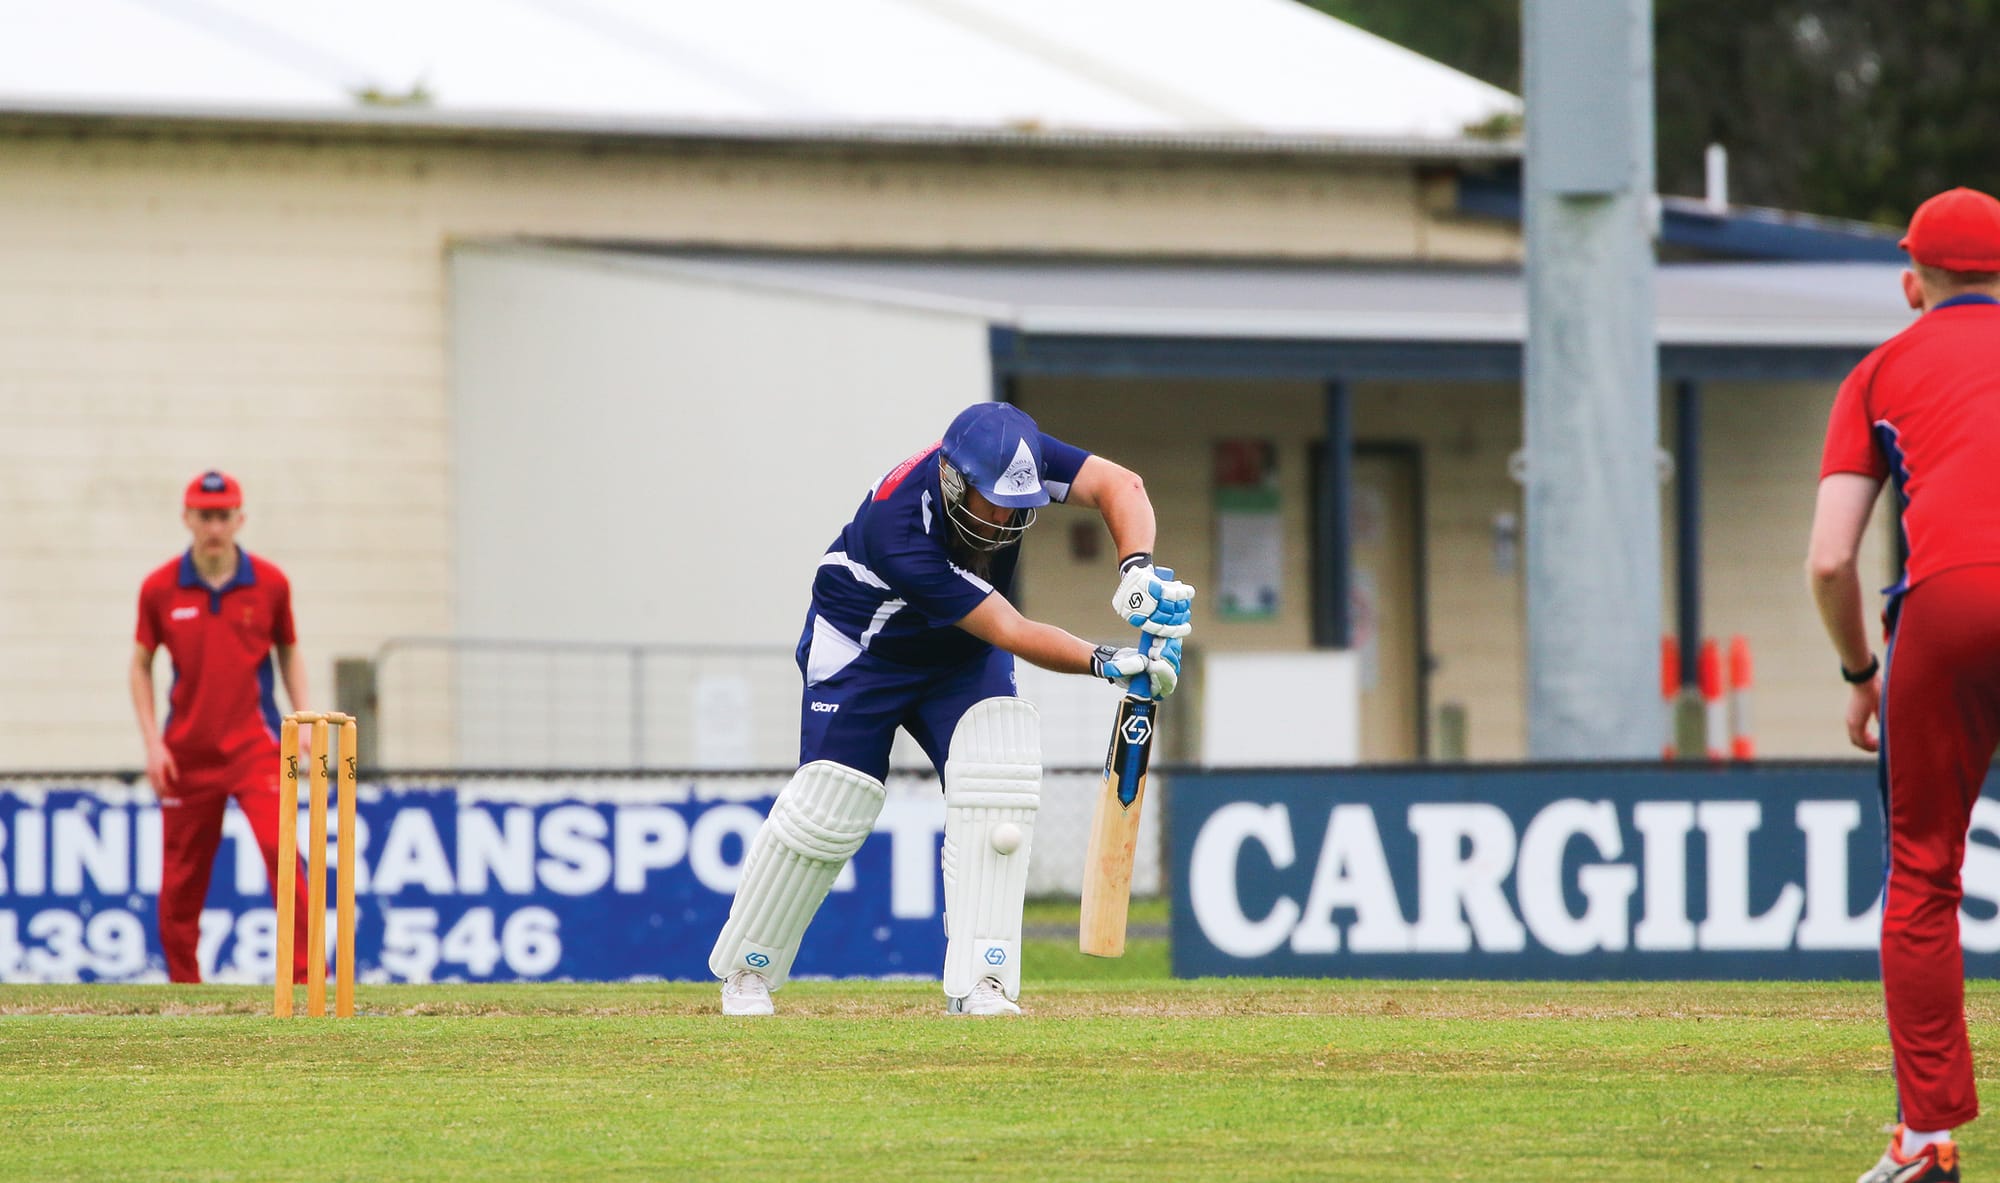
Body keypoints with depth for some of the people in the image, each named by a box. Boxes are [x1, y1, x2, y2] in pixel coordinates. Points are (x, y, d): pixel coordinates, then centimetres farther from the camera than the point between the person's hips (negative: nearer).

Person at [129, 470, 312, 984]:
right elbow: (141, 664, 9)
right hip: (187, 752, 1)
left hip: (255, 747, -1)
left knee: (281, 854, -18)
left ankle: (306, 981, -17)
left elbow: (289, 653, 12)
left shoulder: (270, 584, 0)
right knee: (180, 883, 5)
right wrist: (152, 741, 0)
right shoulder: (160, 589, 0)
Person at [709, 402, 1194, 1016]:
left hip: (962, 657, 5)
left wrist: (1137, 570, -46)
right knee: (829, 805, -8)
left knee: (998, 779, -17)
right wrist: (1105, 662, -48)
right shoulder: (901, 531, -40)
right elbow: (1010, 632, -39)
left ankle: (977, 987, -19)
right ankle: (746, 970, 15)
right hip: (862, 651, -5)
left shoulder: (1013, 460, -26)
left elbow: (1120, 486, -29)